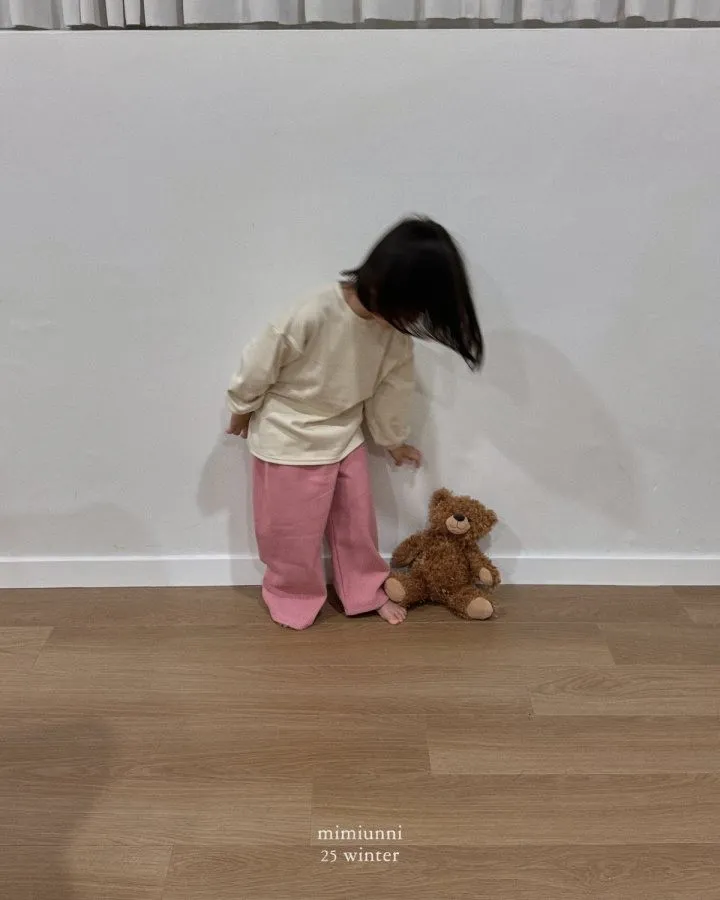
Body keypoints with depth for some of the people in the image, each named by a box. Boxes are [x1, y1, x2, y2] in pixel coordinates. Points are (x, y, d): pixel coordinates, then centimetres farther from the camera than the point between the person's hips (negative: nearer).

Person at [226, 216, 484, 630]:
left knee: (357, 520, 16)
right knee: (294, 531, 9)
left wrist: (394, 439, 16)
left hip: (344, 435, 5)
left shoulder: (395, 330, -15)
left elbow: (394, 384, 3)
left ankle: (367, 591, 36)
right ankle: (294, 597, 33)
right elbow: (261, 363, -18)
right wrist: (242, 410, -3)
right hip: (289, 438, -5)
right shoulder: (314, 316, -33)